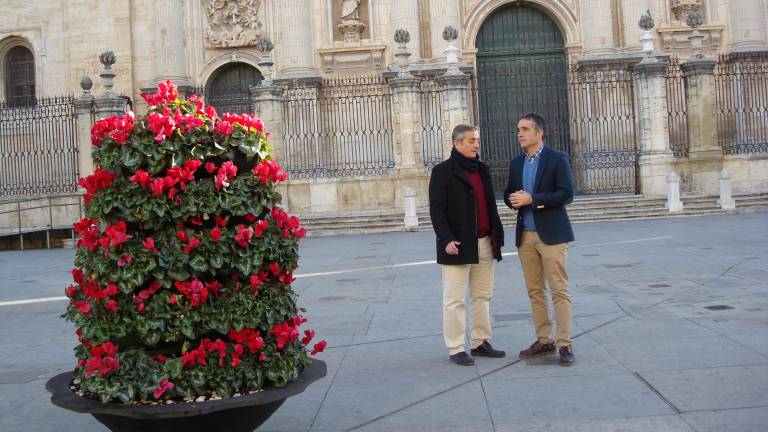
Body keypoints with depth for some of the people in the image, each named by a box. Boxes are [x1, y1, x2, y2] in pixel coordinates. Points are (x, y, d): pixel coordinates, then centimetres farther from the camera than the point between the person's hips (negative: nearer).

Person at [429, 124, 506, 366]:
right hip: (458, 245, -7)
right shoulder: (443, 172, -5)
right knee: (455, 300, -2)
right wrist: (446, 239, -20)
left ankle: (481, 342, 20)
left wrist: (497, 233, 13)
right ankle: (455, 349, 4)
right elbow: (437, 210, -10)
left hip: (484, 244, 7)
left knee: (483, 296, 11)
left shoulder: (482, 169, 16)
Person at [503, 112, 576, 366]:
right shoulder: (516, 163, 14)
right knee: (535, 291, 9)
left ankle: (565, 344, -1)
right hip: (525, 235, 6)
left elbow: (567, 193, -12)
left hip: (551, 233, -6)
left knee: (559, 290, -5)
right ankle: (544, 341, 16)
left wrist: (532, 199, -18)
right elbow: (508, 194, 18)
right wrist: (515, 200, -6)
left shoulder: (557, 159, -4)